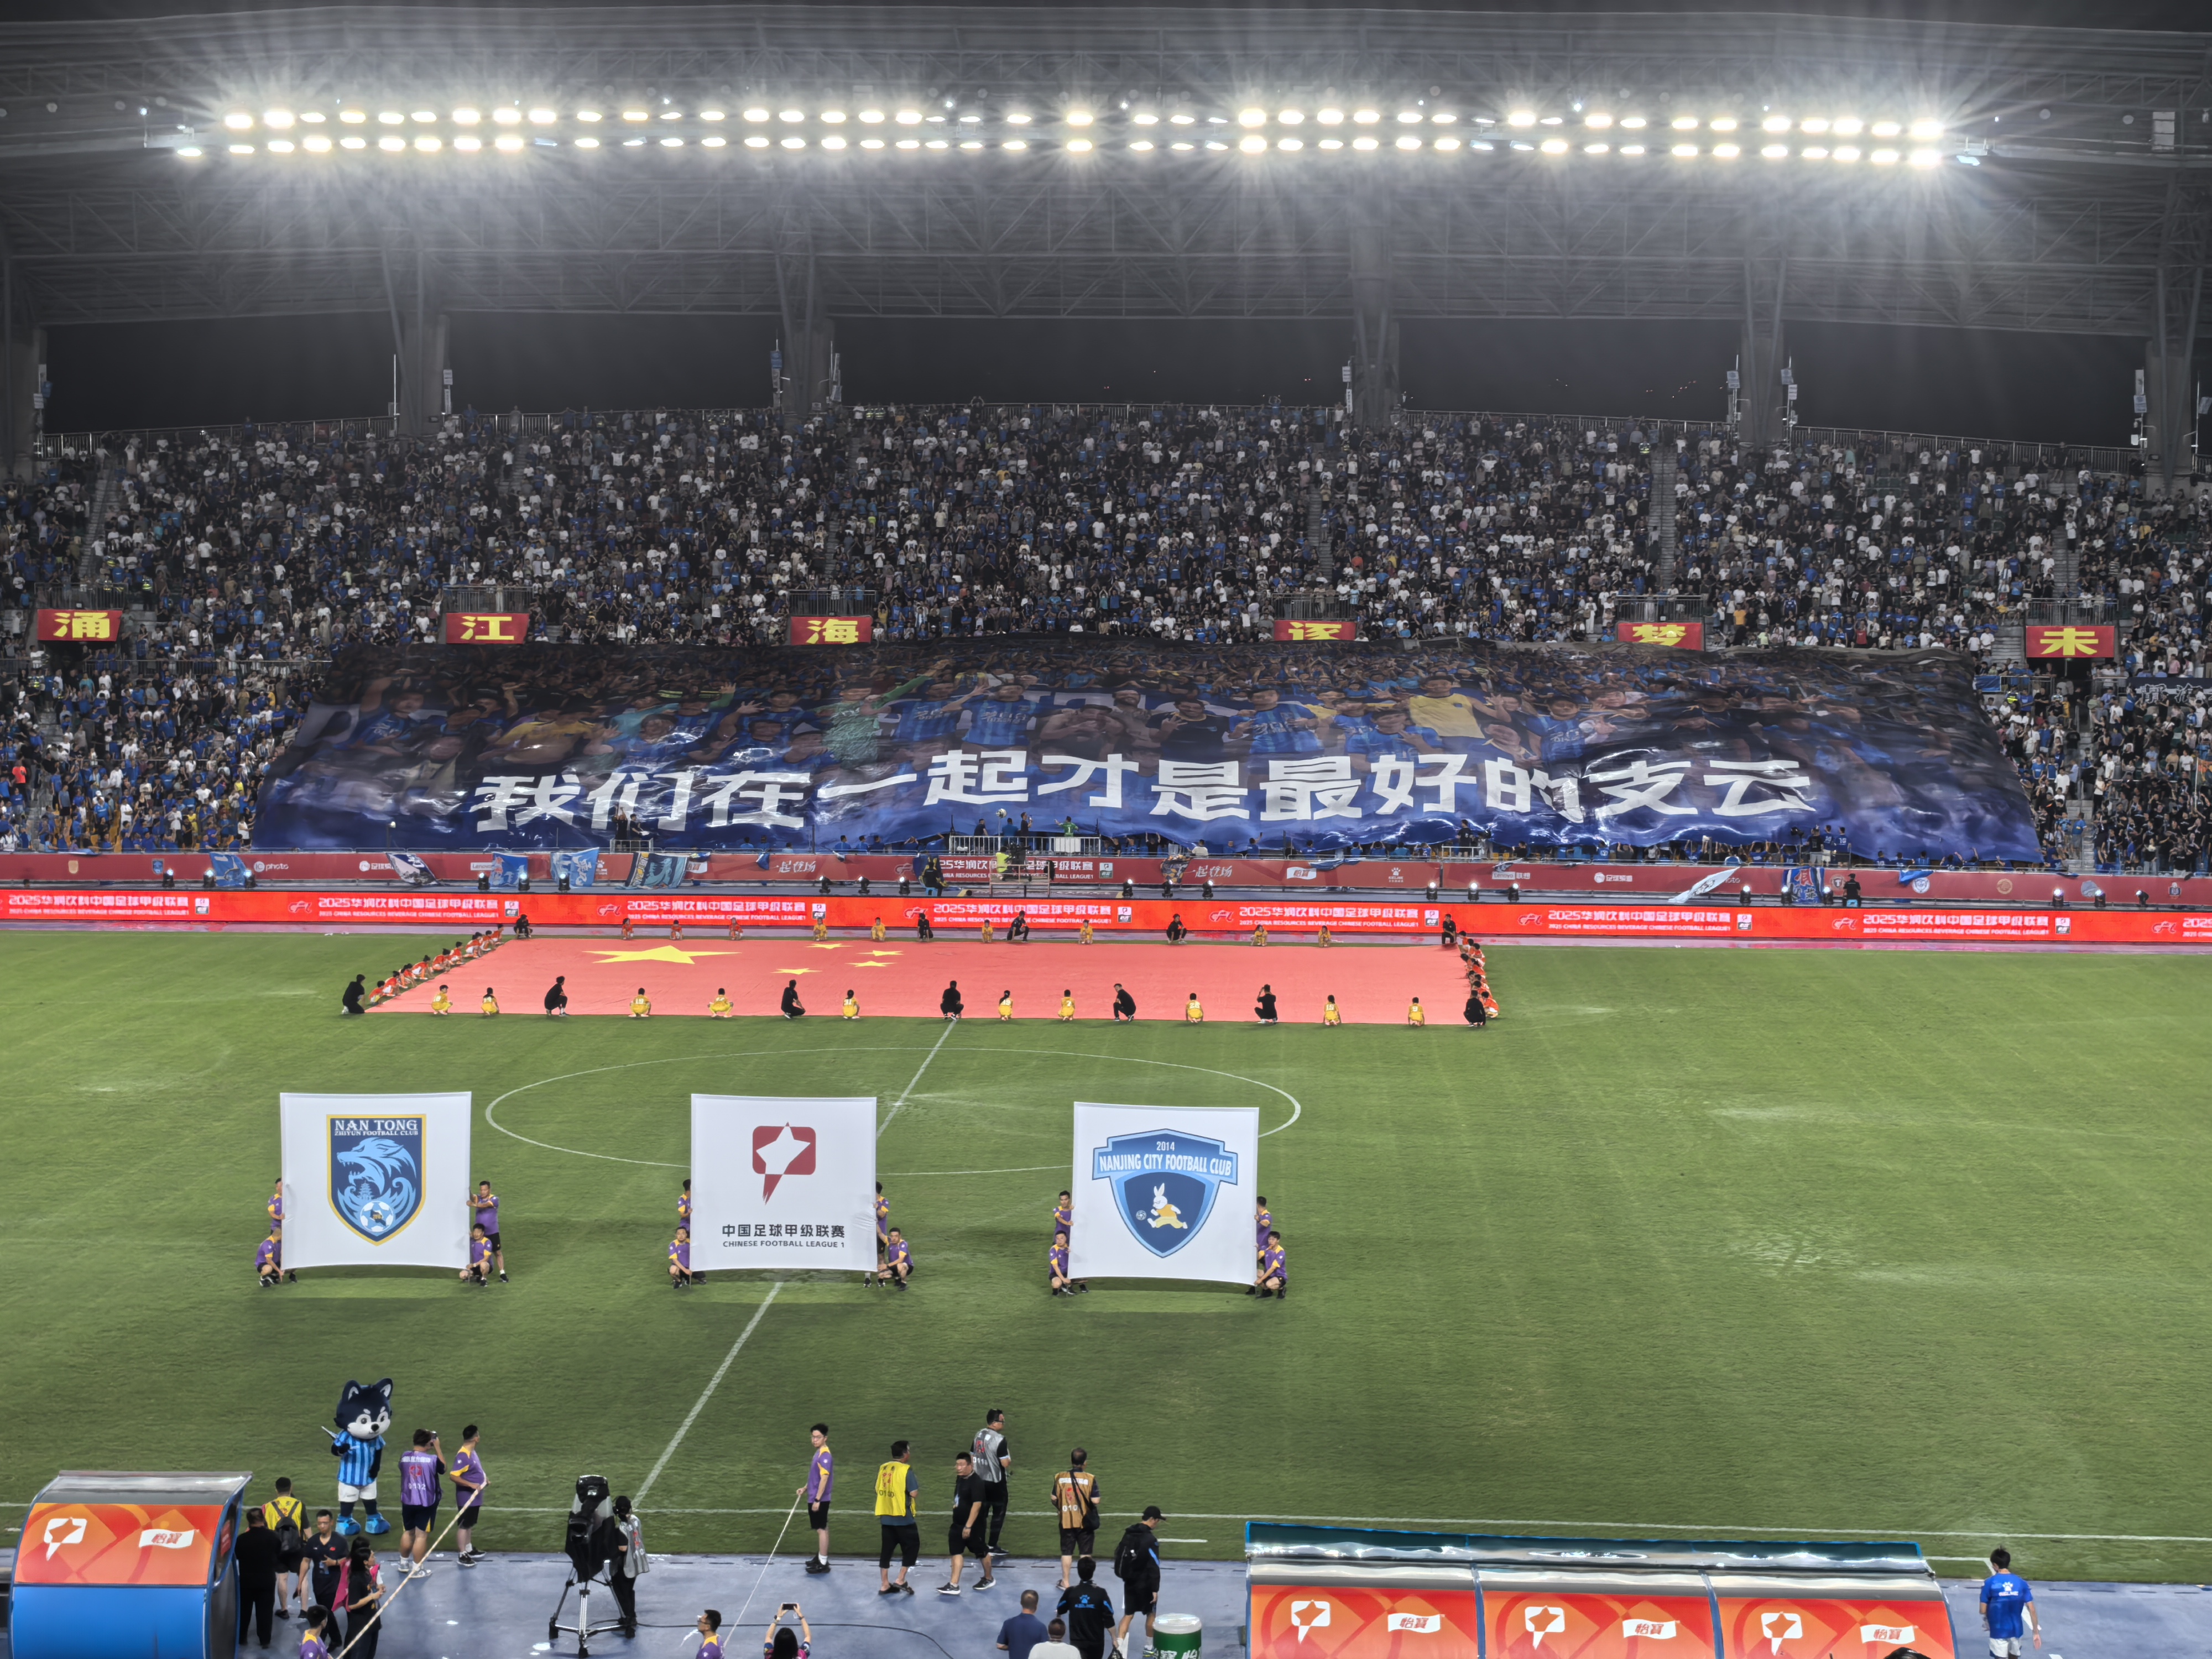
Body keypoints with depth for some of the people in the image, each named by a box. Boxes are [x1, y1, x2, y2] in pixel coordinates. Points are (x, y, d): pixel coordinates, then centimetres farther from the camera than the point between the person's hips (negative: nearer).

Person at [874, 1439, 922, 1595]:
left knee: (886, 1549, 11)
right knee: (912, 1547, 8)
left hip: (885, 1517, 6)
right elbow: (914, 1493, -18)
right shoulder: (906, 1470, -13)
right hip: (903, 1517, -6)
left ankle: (885, 1585, 13)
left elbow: (878, 1490, 13)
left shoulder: (882, 1468, 6)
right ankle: (900, 1581, 2)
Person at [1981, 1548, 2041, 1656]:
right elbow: (2031, 1609, -1)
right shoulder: (2021, 1582, 0)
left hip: (1998, 1631, -4)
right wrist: (2036, 1632, 6)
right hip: (2016, 1630, 4)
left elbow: (1983, 1611, -7)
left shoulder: (1989, 1583, -9)